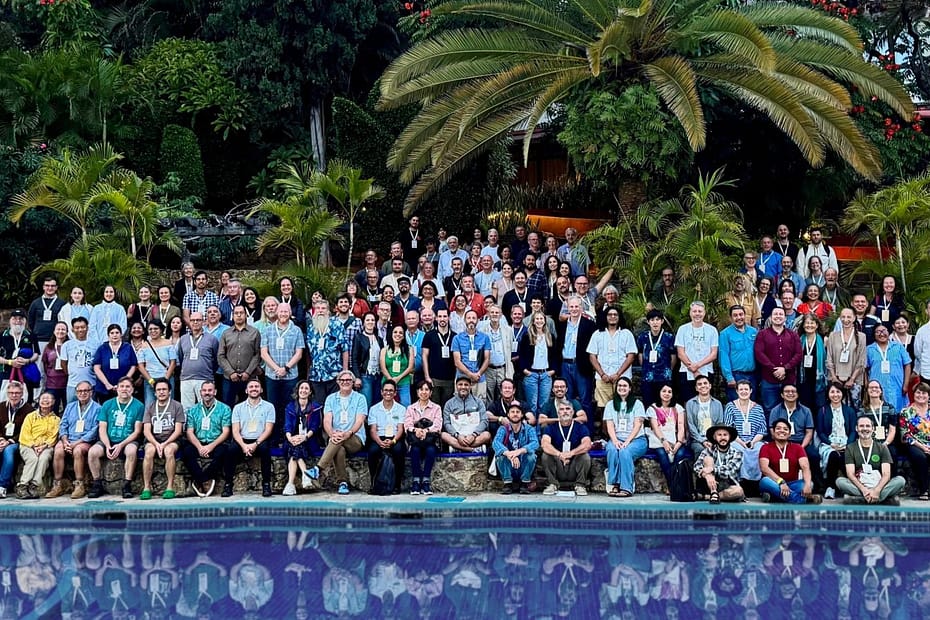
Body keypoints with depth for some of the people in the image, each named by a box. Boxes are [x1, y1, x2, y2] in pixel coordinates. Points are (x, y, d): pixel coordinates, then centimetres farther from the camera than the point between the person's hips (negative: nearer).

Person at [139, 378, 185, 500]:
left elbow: (178, 430, -3)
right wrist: (156, 444, -17)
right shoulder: (149, 408, 11)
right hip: (153, 440, 2)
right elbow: (146, 430, 2)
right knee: (149, 451, -31)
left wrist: (164, 444, -17)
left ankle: (170, 488, -31)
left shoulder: (177, 406, 4)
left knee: (169, 451, -35)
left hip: (171, 440, -2)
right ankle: (146, 488, -29)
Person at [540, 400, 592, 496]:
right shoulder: (551, 427, 1)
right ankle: (553, 485, -11)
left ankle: (580, 485, -9)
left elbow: (587, 445, -18)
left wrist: (571, 453, -35)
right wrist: (559, 454, -37)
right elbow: (544, 444, -18)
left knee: (585, 456, -26)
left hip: (574, 469, 0)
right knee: (546, 455, -23)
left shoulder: (580, 427, 1)